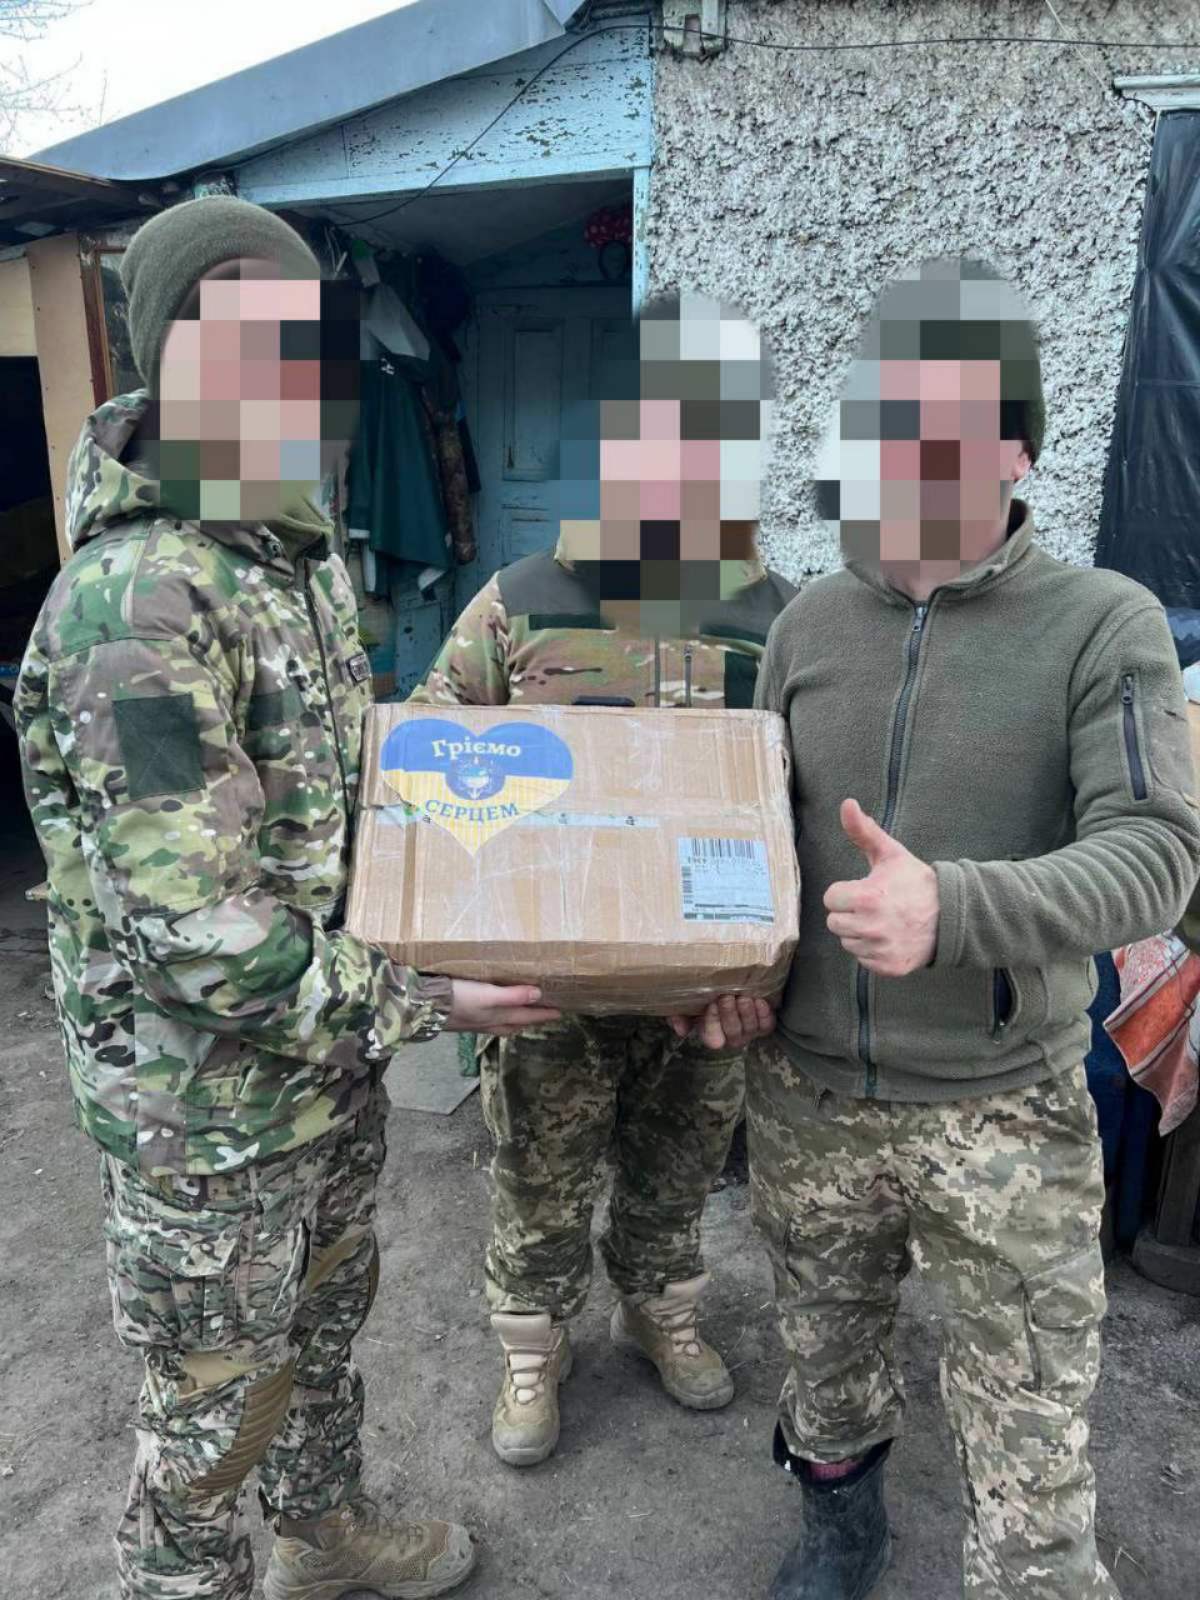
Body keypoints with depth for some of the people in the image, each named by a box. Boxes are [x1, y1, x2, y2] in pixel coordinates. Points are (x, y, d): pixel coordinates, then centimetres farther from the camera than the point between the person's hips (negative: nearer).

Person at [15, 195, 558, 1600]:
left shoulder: (304, 556, 4)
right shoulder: (136, 603, -27)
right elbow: (192, 930, -29)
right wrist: (418, 1001, -21)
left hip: (333, 1062, 9)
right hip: (208, 1110, -9)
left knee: (324, 1323, 29)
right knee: (215, 1407, 15)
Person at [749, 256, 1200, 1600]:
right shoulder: (810, 623, 1)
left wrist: (950, 908, -35)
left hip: (1003, 1112, -3)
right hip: (804, 1096, 4)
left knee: (1030, 1447, 8)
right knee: (825, 1351, 25)